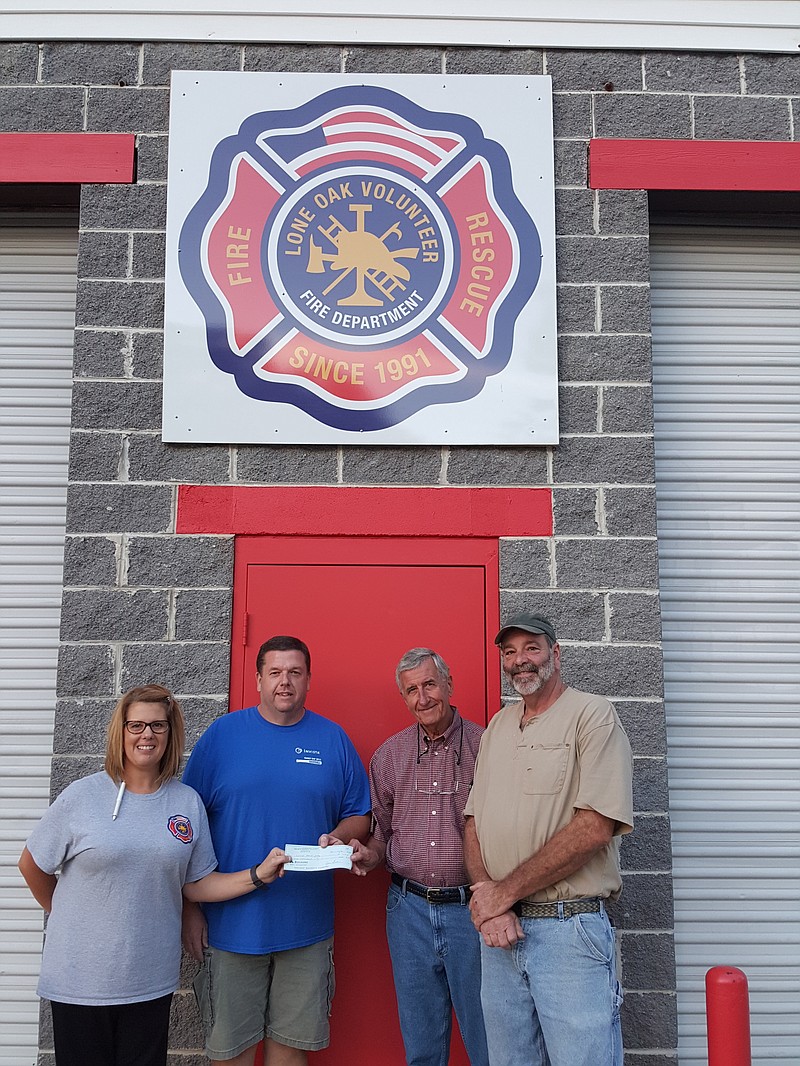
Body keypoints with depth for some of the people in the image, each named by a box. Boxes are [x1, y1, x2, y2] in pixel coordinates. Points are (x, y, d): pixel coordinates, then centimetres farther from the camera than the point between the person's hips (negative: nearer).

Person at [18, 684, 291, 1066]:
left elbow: (197, 884, 3)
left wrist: (259, 875, -9)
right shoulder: (82, 795, -9)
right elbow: (32, 865, 3)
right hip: (80, 977, -2)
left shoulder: (187, 802, 0)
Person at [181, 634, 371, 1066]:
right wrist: (189, 909, -2)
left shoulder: (333, 739, 4)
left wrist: (336, 839, -12)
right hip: (232, 922, -1)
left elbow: (359, 815, 10)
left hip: (306, 927, 2)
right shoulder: (222, 734, -1)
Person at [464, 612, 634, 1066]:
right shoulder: (497, 726, 14)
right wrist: (488, 904, -6)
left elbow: (594, 827, -16)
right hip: (499, 930, 6)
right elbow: (474, 823, 12)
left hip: (570, 929, -6)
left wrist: (504, 892, -12)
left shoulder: (593, 715, -6)